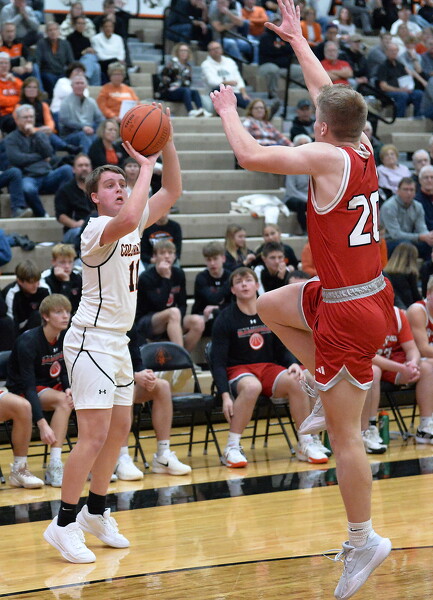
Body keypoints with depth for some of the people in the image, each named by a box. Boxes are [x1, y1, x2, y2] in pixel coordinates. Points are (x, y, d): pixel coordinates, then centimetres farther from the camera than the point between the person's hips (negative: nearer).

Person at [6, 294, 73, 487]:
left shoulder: (66, 337, -3)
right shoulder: (28, 342, -23)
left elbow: (65, 371, 9)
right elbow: (28, 387, -27)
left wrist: (69, 388, -16)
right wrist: (42, 424, -37)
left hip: (51, 386, 6)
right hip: (22, 391, -6)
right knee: (62, 400, -34)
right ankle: (54, 467, -36)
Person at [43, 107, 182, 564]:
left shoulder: (131, 225, 9)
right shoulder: (98, 227, -16)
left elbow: (172, 191, 11)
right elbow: (128, 219, -39)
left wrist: (165, 143, -3)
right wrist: (147, 165, -28)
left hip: (117, 342, 9)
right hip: (91, 341, -9)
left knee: (120, 428, 14)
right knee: (94, 437, -13)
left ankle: (96, 512, 26)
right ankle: (64, 524, -5)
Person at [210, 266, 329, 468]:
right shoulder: (226, 319, -4)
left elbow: (282, 349, 13)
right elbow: (218, 362, -8)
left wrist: (294, 365, -11)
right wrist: (225, 396, -20)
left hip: (269, 368, 4)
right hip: (238, 370, -3)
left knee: (295, 381, -28)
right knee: (252, 386, -39)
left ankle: (306, 444, -14)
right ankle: (232, 448, -28)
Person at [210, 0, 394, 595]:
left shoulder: (329, 157, -18)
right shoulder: (362, 147, 4)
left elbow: (251, 156, -21)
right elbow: (328, 91, 20)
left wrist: (228, 112, -2)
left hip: (350, 311, -9)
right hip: (371, 294, 9)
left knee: (344, 432, -1)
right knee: (270, 306, 28)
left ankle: (364, 540, 6)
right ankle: (332, 394, 23)